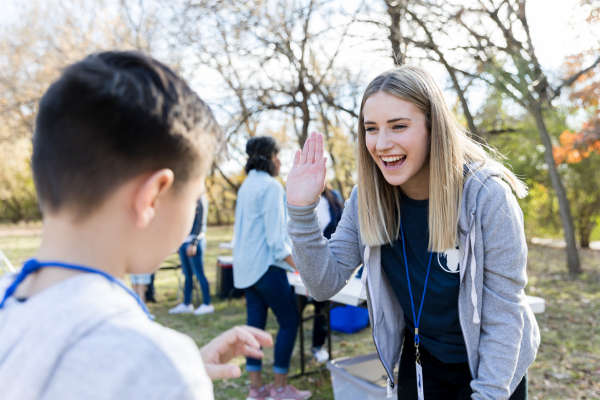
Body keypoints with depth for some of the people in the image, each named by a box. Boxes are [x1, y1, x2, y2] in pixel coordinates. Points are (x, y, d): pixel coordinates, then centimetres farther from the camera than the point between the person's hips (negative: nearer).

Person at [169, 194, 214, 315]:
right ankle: (186, 304, 18)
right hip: (183, 241, 8)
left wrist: (193, 243, -18)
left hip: (194, 241, -8)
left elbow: (200, 222, -14)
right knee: (187, 274, 12)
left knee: (199, 274, -3)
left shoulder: (200, 199, -9)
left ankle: (207, 304, 5)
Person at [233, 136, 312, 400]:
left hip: (246, 266, 9)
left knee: (255, 323, 11)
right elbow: (275, 237, -18)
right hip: (266, 266, -9)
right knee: (289, 321, 3)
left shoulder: (247, 186, 13)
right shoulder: (271, 186, -14)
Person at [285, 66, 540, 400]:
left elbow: (504, 312, -19)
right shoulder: (367, 199, -14)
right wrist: (302, 210, -27)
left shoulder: (486, 196, -25)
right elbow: (325, 284, -16)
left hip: (493, 365, -3)